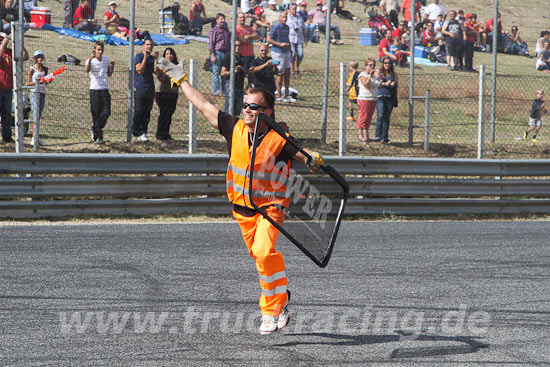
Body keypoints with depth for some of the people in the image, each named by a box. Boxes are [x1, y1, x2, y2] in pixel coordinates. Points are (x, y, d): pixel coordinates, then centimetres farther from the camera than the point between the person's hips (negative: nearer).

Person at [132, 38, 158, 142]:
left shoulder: (152, 58, 16)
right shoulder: (139, 56, -1)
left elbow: (156, 71, 4)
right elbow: (140, 70, -13)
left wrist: (156, 59, -2)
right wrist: (145, 57, -15)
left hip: (150, 88, 6)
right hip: (140, 87, -6)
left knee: (147, 113, 4)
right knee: (139, 112, -8)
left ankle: (143, 133, 7)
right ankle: (138, 133, -5)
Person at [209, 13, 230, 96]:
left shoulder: (226, 30, 15)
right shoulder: (214, 30, -3)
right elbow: (211, 43, -7)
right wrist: (213, 55, -13)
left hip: (225, 53, 6)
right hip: (217, 52, -6)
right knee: (216, 73, -3)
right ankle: (216, 90, 0)